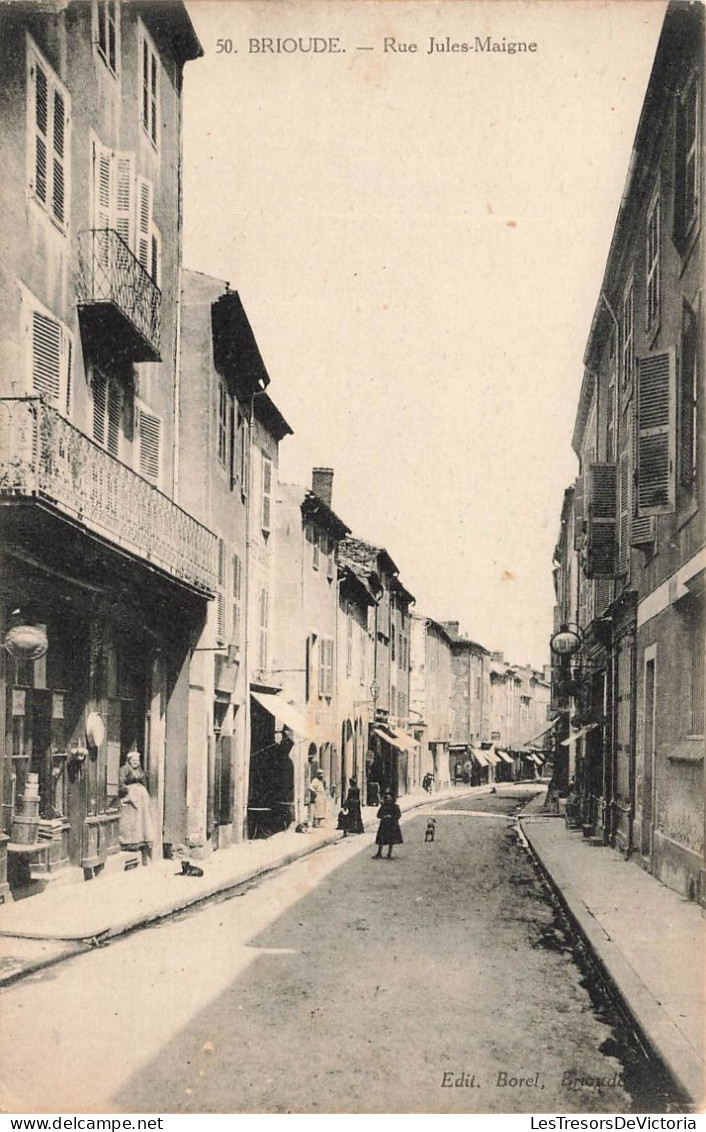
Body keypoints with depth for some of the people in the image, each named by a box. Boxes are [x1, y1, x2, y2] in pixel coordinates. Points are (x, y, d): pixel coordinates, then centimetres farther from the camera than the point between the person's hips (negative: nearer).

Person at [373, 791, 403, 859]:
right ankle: (379, 853, 12)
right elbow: (378, 814, 6)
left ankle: (389, 854, 12)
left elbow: (398, 815, -5)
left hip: (392, 825, -2)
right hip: (384, 825, 2)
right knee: (381, 840, 0)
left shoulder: (395, 807, 0)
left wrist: (391, 816, -16)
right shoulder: (383, 806, 7)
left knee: (391, 840, 1)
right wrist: (384, 816, -12)